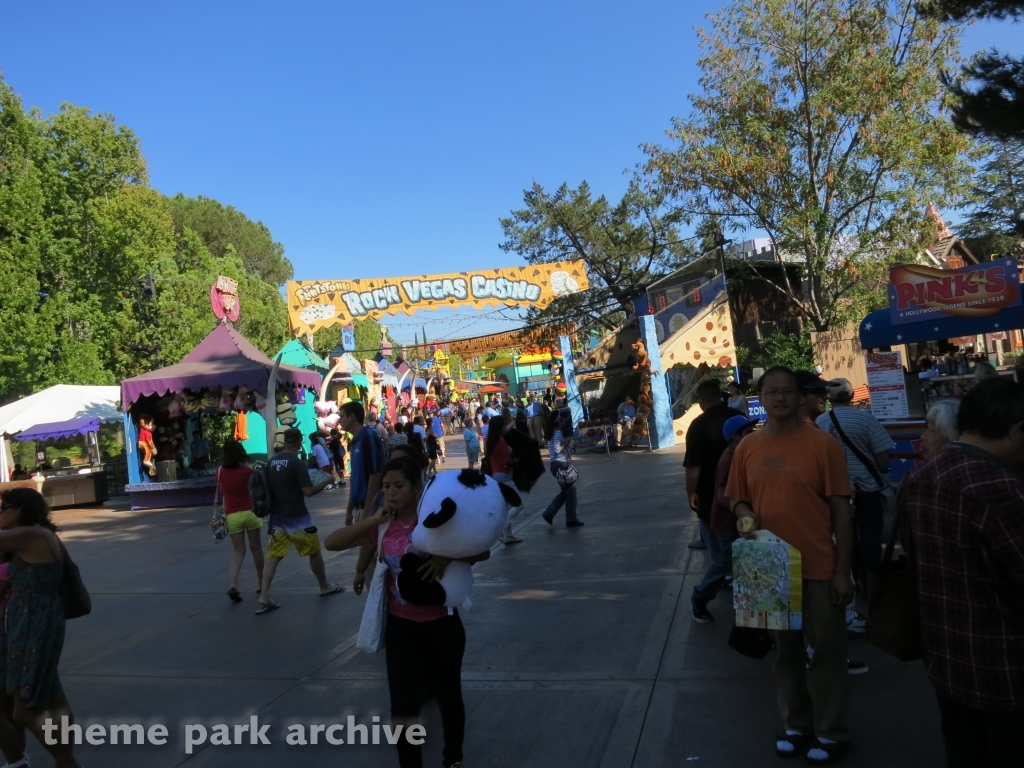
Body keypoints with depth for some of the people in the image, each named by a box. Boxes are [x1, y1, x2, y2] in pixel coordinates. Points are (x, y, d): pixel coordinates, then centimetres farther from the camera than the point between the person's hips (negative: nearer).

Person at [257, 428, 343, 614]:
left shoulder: (271, 462, 5)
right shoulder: (297, 463, -16)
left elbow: (269, 487, 15)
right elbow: (309, 491, -20)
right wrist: (327, 481, -7)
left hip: (278, 517, 6)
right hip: (297, 517, -5)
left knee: (273, 556, 4)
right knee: (314, 552, 12)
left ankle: (264, 597, -6)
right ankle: (325, 586, 26)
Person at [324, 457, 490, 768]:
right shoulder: (382, 526, -4)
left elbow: (483, 551, -9)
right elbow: (331, 543, -8)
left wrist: (449, 557, -28)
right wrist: (372, 520, -19)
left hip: (441, 624, -1)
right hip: (400, 626, 2)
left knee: (449, 698, 18)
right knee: (402, 712, 0)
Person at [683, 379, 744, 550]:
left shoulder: (699, 424, -18)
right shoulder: (739, 417, -2)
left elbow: (693, 465, -20)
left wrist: (691, 492, -9)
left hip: (710, 492, -5)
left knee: (716, 543, 7)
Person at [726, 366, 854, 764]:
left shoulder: (822, 443, -10)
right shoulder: (748, 447, 1)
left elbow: (840, 508, -8)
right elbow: (737, 499, 12)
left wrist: (842, 570, -10)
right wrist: (744, 516, -12)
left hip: (819, 568, -4)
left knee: (826, 652, 10)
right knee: (786, 652, 18)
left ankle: (832, 732, 28)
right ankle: (796, 724, 36)